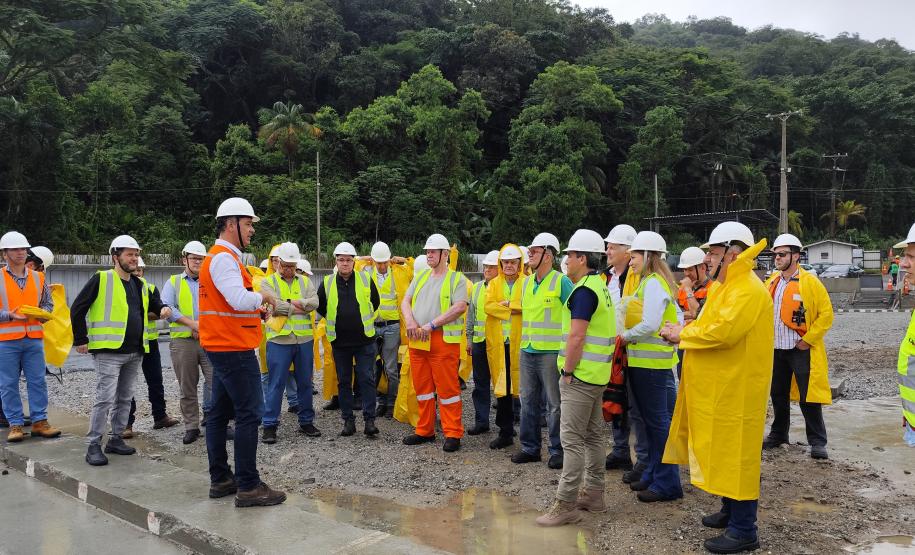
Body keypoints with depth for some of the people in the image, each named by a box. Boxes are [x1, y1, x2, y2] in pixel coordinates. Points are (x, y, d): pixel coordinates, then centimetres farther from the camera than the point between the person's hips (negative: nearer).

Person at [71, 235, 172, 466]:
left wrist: (162, 308, 3)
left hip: (135, 352, 7)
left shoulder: (140, 284, 14)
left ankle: (115, 439, 24)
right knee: (105, 399, -9)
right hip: (109, 352, -7)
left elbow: (152, 304, 28)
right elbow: (77, 309, -5)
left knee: (125, 399, 13)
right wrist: (81, 340, -7)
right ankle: (94, 445, 0)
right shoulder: (101, 280, -6)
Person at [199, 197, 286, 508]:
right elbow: (240, 299, -28)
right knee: (249, 414, -7)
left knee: (221, 413, 13)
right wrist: (264, 297, -10)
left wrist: (257, 306, 7)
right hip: (235, 350, -11)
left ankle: (220, 479, 22)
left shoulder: (222, 257, 18)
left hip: (222, 348, 11)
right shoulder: (224, 258, -15)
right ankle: (248, 487, -2)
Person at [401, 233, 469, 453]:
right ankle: (425, 430, 22)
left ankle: (453, 433, 5)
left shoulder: (457, 279, -2)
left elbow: (460, 307, -15)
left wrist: (431, 325, -18)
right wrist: (410, 322, -7)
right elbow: (405, 301, 13)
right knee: (422, 386, 11)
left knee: (447, 387, -3)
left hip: (443, 339, -6)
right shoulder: (420, 277, 17)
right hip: (417, 340, 6)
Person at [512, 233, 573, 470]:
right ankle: (530, 447, 24)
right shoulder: (526, 283, 13)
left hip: (551, 352, -7)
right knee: (528, 402, 13)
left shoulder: (562, 282, -8)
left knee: (554, 404, 2)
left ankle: (557, 450, 13)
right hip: (527, 351, 7)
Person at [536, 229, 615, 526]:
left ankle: (566, 504, -2)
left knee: (572, 438, -6)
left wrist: (567, 371, -15)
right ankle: (593, 493, 25)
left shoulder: (584, 291, -17)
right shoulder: (601, 287, 15)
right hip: (597, 375, 10)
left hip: (581, 375, -10)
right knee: (593, 435, 15)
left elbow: (576, 336, -23)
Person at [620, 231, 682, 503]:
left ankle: (667, 483, 5)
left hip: (652, 361, -10)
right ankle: (653, 475, 26)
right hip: (645, 360, 10)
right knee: (653, 419, 16)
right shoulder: (650, 282, 15)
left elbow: (650, 325, -23)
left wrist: (625, 336, -11)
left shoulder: (653, 283, -15)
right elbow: (677, 315, 20)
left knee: (658, 420, -3)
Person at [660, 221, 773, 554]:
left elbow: (722, 331, -29)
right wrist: (685, 333, -1)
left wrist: (682, 334, -15)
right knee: (722, 450, 18)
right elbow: (714, 328, 17)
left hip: (735, 390, -10)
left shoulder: (747, 290, -18)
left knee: (735, 453, -3)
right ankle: (731, 510, 33)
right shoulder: (730, 287, 15)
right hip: (720, 388, 10)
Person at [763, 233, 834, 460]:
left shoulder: (810, 282, -9)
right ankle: (778, 434, 30)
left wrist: (808, 339, -13)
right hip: (776, 350, 6)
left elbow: (826, 314, -11)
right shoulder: (771, 282, 9)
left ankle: (817, 442, 10)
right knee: (778, 396, 16)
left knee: (808, 398, -2)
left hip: (802, 350, -6)